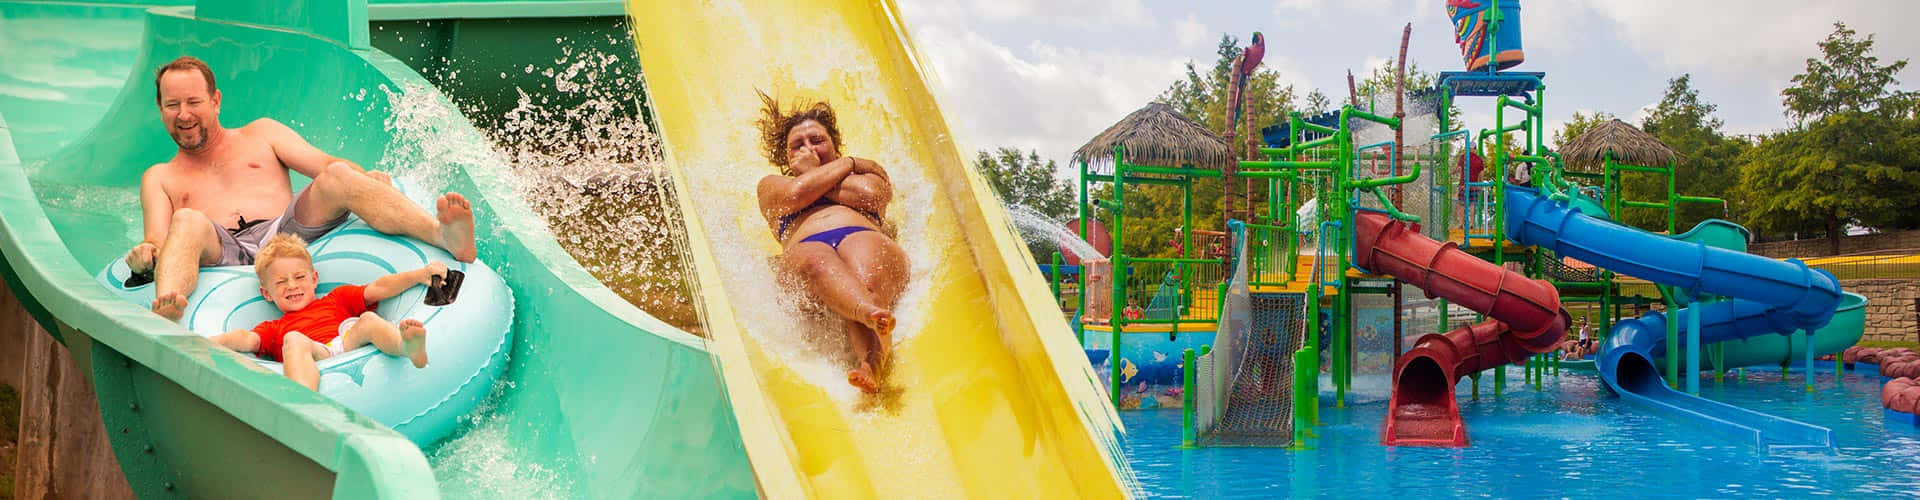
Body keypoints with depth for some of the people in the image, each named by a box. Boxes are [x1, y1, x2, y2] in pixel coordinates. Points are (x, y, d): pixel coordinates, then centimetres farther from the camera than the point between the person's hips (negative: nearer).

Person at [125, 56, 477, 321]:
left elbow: (327, 164, 12)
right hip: (224, 254, 0)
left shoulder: (260, 134, 28)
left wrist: (368, 180, -11)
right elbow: (158, 241, 11)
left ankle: (447, 236, -50)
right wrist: (146, 253, -16)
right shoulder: (159, 177, 27)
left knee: (339, 177, -26)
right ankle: (162, 318, -65)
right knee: (187, 222, -34)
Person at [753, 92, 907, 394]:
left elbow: (869, 197, 10)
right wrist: (845, 164, 24)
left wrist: (813, 173, 22)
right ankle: (870, 312, -73)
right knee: (816, 261, -41)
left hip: (866, 239, 1)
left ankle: (871, 364, -66)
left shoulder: (868, 173, 37)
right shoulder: (772, 185, 37)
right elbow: (797, 193, 10)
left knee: (866, 284, -37)